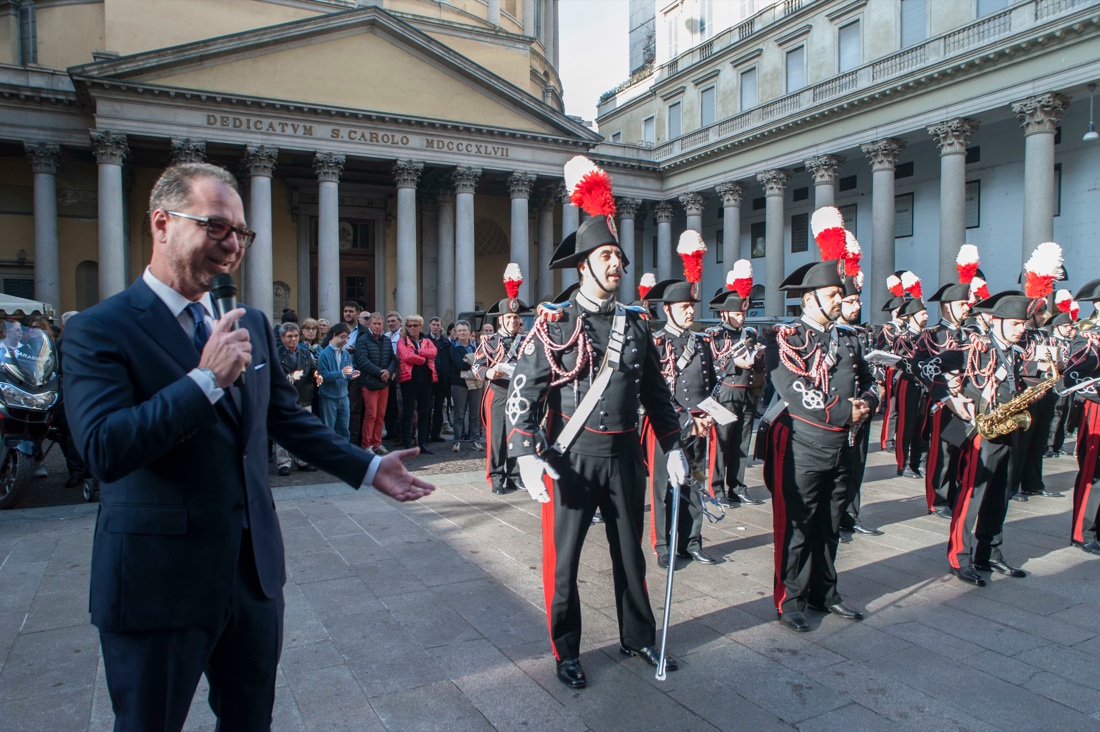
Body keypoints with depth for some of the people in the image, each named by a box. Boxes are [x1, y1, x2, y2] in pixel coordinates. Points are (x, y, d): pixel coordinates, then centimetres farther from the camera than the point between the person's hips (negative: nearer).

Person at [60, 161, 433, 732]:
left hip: (254, 567, 6)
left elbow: (287, 416, 15)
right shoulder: (100, 330, -12)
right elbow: (103, 449, -24)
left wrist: (368, 468, 11)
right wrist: (206, 377, -25)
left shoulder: (252, 324, 7)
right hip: (160, 579, -5)